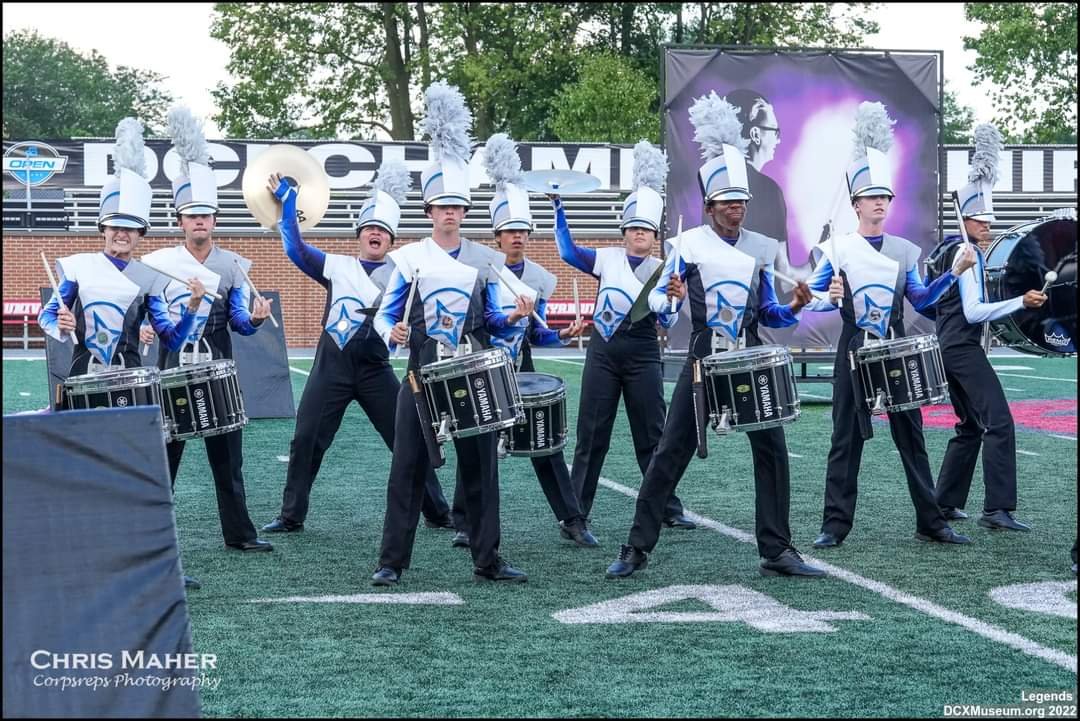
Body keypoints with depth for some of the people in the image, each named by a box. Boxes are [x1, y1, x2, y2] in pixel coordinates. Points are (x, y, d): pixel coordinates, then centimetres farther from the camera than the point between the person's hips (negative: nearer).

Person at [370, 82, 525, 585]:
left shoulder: (486, 260, 8)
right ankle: (392, 561, 5)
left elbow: (497, 318, 11)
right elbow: (384, 314, 3)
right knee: (408, 466, -1)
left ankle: (487, 560, 13)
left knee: (480, 466, 4)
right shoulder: (408, 258, 3)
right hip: (423, 372, -1)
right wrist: (392, 333, -17)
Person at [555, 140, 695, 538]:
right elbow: (568, 251, 6)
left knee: (652, 434, 1)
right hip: (603, 352, 1)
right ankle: (576, 511, 9)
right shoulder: (608, 259, 6)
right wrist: (558, 206, 3)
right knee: (591, 434, 3)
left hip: (642, 355, -1)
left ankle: (670, 510, 7)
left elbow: (667, 322, -1)